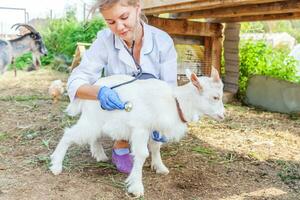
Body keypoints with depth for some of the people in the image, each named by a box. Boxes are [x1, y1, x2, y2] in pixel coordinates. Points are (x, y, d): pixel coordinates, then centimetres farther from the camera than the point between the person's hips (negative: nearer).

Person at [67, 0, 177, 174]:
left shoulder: (163, 41, -20)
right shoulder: (105, 41, -21)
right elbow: (75, 82, -25)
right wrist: (99, 92, -48)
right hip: (118, 111, -2)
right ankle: (121, 148, -12)